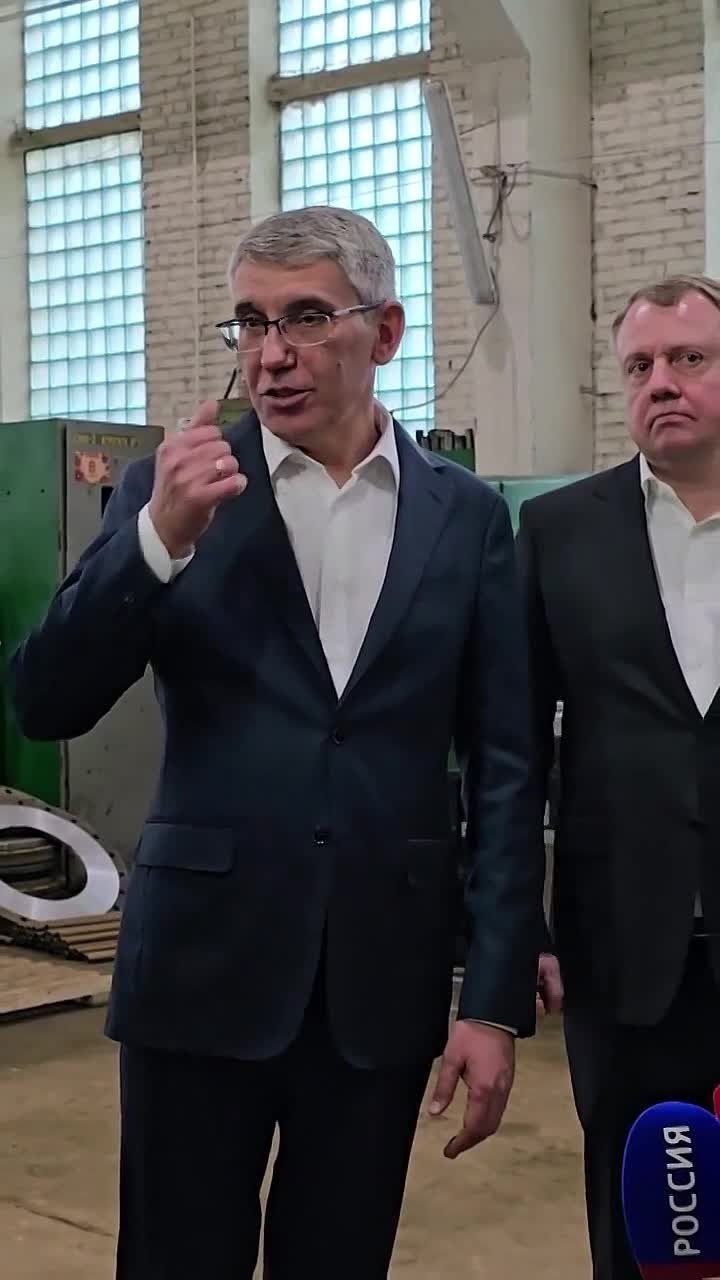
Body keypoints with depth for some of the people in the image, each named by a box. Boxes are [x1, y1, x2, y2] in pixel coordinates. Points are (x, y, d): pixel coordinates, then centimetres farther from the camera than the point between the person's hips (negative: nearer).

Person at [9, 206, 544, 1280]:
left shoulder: (467, 516, 4)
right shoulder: (172, 492, 1)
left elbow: (503, 766, 3)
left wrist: (497, 998, -2)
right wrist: (159, 537, -19)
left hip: (383, 980, 1)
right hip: (205, 965, -1)